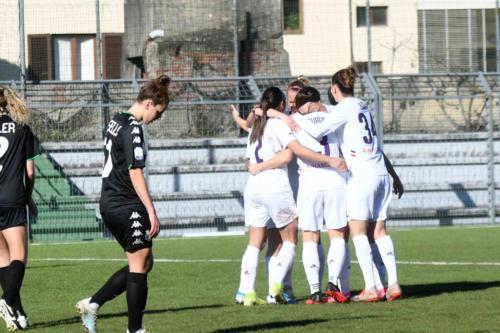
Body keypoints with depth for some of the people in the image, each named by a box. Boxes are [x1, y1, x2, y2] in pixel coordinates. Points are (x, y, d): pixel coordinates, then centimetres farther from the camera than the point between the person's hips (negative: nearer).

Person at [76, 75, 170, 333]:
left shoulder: (116, 122, 14)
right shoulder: (132, 129, -16)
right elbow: (135, 173, -20)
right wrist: (151, 211, -19)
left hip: (109, 203, 10)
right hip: (127, 206, -10)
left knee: (141, 263, 15)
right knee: (140, 264, -3)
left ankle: (92, 304, 12)